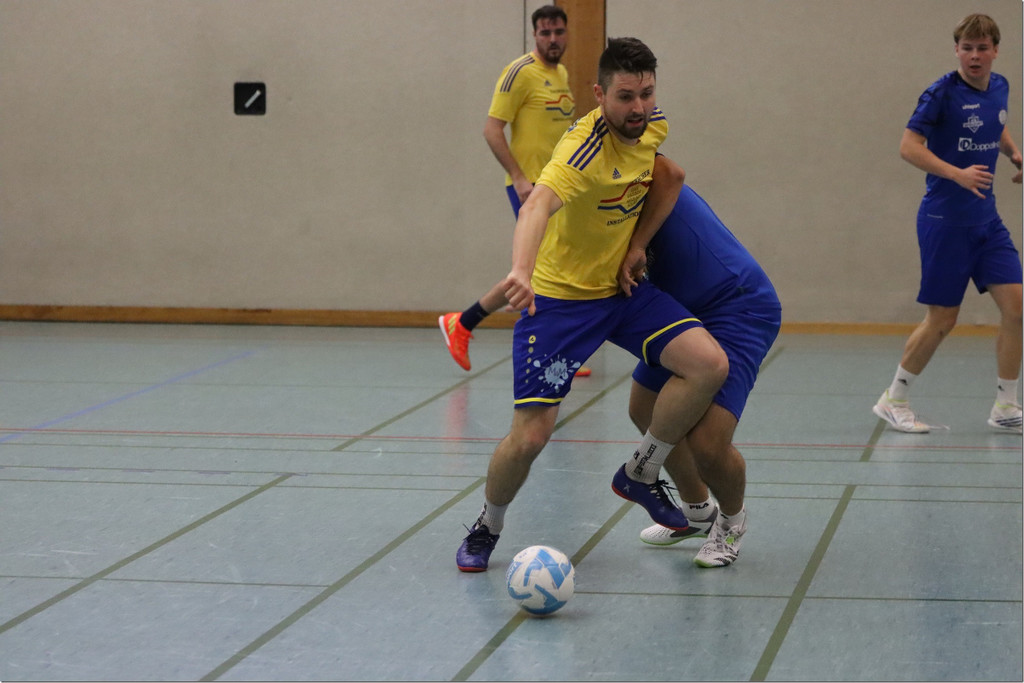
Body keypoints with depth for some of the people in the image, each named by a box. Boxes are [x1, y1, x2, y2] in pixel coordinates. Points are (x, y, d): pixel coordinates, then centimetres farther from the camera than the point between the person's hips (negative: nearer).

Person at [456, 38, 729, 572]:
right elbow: (536, 206, -46)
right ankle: (486, 528, 21)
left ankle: (640, 474, 6)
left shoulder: (654, 126, -4)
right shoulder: (585, 147, -27)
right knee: (529, 436, -10)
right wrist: (521, 271, -65)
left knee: (709, 364, -15)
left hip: (623, 288, 6)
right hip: (559, 297, -6)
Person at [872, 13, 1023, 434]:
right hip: (945, 221, -6)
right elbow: (909, 147, -18)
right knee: (942, 320, -2)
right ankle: (893, 400, 16)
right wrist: (958, 174, -28)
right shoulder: (942, 93, -13)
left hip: (986, 220, 6)